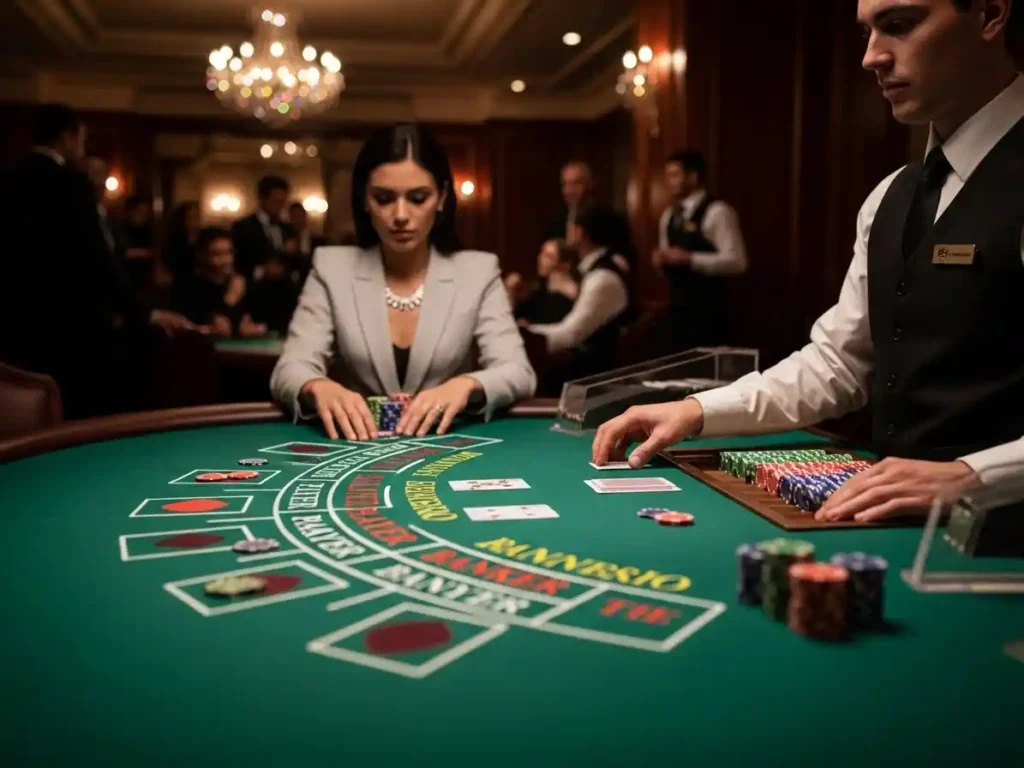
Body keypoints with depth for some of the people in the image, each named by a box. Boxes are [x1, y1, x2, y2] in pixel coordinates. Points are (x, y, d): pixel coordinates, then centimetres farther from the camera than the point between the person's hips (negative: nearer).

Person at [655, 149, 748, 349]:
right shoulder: (669, 215, 15)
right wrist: (662, 261, 1)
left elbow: (736, 261, -16)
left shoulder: (717, 212, -9)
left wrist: (690, 259, -20)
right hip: (678, 306, 7)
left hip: (707, 309, -7)